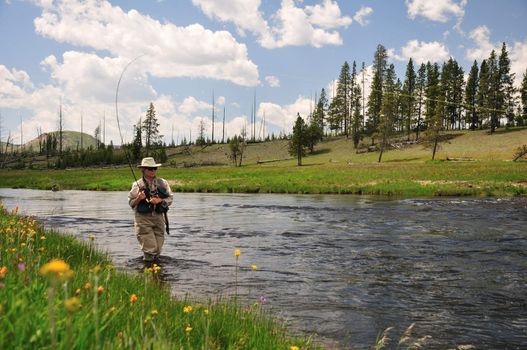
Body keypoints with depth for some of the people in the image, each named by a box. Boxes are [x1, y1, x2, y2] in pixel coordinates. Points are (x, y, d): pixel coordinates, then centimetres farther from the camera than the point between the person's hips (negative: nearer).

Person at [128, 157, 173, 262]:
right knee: (150, 249, -8)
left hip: (158, 217, 3)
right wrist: (139, 198, -18)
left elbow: (170, 199, 5)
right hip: (143, 219, -3)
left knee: (157, 250, 6)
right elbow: (131, 203, 2)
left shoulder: (163, 183, 6)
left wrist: (160, 200, -13)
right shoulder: (137, 184, 0)